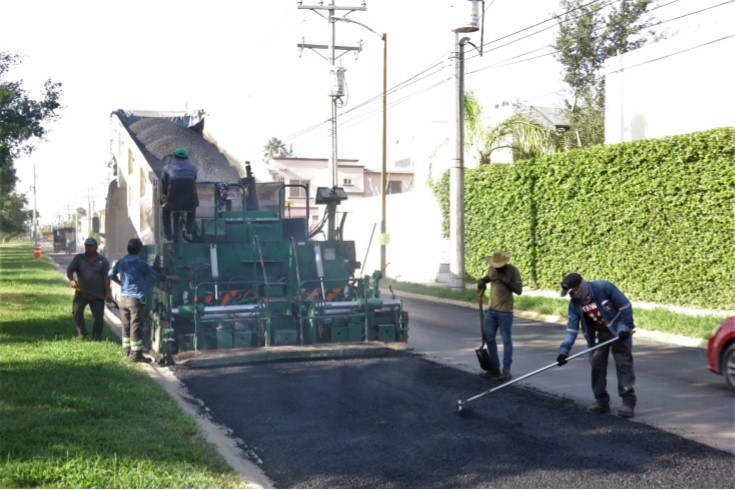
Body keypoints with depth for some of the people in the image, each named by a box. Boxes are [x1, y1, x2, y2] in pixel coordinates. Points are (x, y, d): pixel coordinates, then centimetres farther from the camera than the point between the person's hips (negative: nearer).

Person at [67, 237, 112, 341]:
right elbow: (69, 270, -3)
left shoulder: (103, 260, 4)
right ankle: (81, 333, 1)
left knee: (98, 317, 0)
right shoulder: (78, 258, 6)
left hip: (98, 294, 0)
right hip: (81, 293, 1)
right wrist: (71, 280, -26)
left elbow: (106, 277, -3)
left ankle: (96, 339, 12)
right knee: (76, 311, -17)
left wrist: (108, 292, -15)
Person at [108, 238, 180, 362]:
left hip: (123, 298, 7)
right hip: (136, 299, -7)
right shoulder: (141, 263, -11)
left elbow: (111, 275, 19)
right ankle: (136, 355, -1)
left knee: (126, 326, 15)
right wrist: (170, 278, 10)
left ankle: (127, 351, 24)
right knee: (136, 327, -3)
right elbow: (156, 276, -3)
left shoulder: (121, 262, 7)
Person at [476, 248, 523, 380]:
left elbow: (519, 290, -13)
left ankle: (506, 371, 4)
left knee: (506, 341, 0)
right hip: (491, 310, 6)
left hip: (505, 311, -6)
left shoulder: (513, 271, -10)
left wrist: (506, 280, -22)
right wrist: (481, 282, 6)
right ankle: (494, 369, 16)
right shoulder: (492, 269, 6)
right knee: (489, 339, 7)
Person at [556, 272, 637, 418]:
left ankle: (628, 402, -4)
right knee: (597, 364, 3)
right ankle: (601, 401, 13)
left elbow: (625, 306, -18)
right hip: (601, 332, 6)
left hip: (619, 330, -5)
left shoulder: (604, 287, -26)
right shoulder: (575, 303, -10)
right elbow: (572, 327, -9)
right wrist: (564, 350, -16)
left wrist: (624, 328, -20)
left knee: (623, 364, -7)